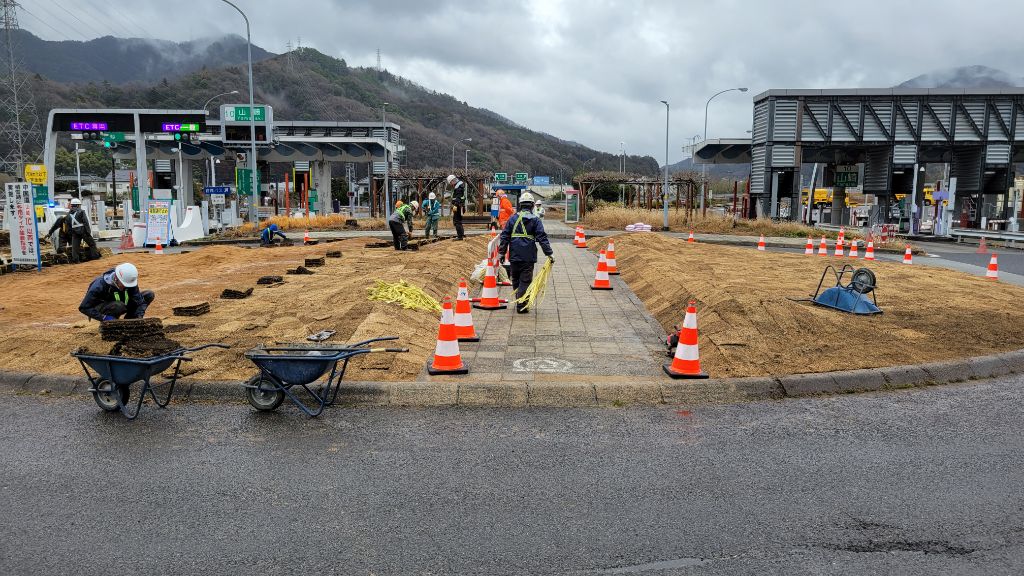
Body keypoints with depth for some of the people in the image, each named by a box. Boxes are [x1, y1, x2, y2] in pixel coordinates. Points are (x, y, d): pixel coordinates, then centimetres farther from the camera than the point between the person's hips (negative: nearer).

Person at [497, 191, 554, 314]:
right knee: (525, 281, 1)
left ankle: (519, 302, 26)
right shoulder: (535, 220, -2)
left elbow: (504, 236, 6)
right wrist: (549, 253, -7)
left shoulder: (512, 219, 6)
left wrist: (501, 252, 10)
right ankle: (521, 306, -3)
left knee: (515, 280, 16)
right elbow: (542, 238, -7)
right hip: (528, 257, -3)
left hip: (514, 256, 3)